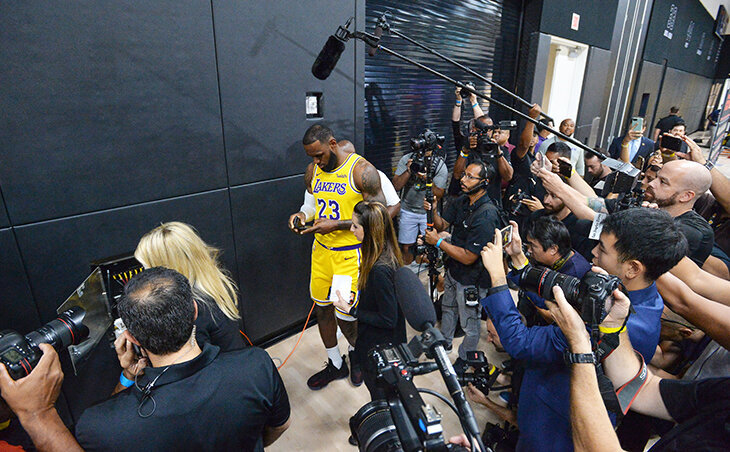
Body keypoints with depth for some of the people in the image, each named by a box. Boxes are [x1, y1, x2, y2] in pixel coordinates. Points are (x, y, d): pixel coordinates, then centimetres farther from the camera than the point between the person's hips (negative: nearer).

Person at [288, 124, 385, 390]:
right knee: (321, 308, 13)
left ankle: (356, 354, 34)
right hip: (321, 249, 6)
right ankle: (335, 364, 36)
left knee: (344, 314, -2)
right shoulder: (313, 171, 7)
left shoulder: (362, 170, -13)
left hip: (350, 253, -6)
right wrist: (302, 216, -4)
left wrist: (335, 225, -22)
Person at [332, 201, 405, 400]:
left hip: (380, 347, -9)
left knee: (380, 394, 19)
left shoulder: (381, 270, -35)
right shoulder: (387, 255, -6)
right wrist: (358, 299, -1)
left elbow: (388, 320, -27)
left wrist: (351, 310, -21)